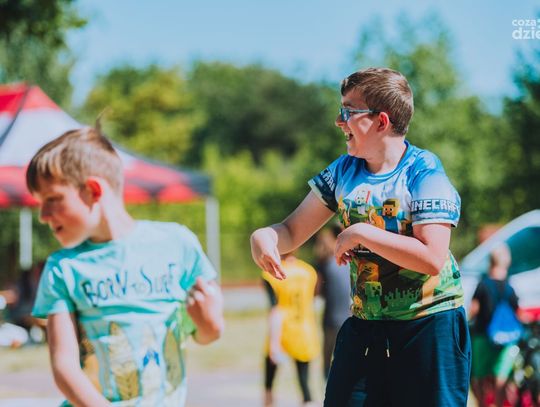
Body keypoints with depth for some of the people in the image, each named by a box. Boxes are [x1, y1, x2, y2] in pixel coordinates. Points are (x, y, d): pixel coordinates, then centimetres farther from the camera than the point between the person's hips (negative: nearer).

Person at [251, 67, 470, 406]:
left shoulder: (424, 172, -12)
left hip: (429, 325, -6)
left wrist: (362, 233, -19)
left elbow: (432, 259, -23)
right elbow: (292, 232, 12)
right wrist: (264, 237, -12)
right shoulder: (344, 171, 6)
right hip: (365, 326, 6)